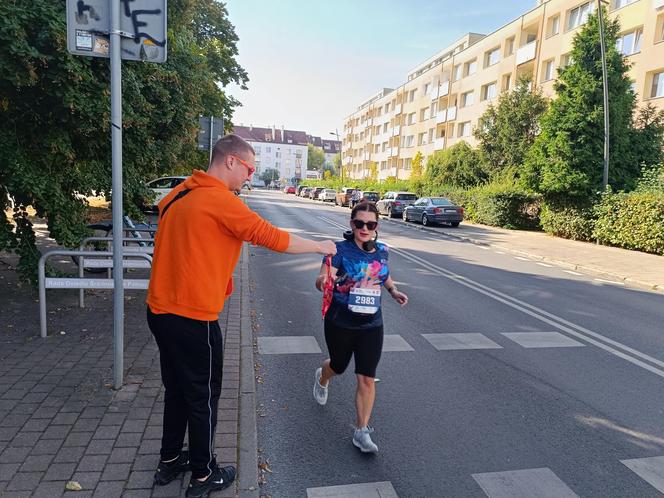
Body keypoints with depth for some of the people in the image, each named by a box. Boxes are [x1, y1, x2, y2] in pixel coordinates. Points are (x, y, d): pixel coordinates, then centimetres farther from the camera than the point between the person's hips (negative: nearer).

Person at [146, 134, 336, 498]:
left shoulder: (181, 195, 10)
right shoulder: (220, 200, -18)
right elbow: (271, 237, -17)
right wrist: (320, 246, -4)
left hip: (161, 310, 9)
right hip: (192, 317, -9)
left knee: (177, 390, 23)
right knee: (203, 397, 10)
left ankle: (169, 461, 40)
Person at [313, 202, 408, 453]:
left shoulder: (381, 250, -1)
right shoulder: (341, 250, -15)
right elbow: (321, 280, -25)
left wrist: (394, 290, 2)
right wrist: (323, 281, -49)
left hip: (371, 324, 2)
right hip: (340, 323, -2)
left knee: (367, 378, 0)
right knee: (339, 367, 22)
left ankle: (362, 431, 15)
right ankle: (322, 378, 59)